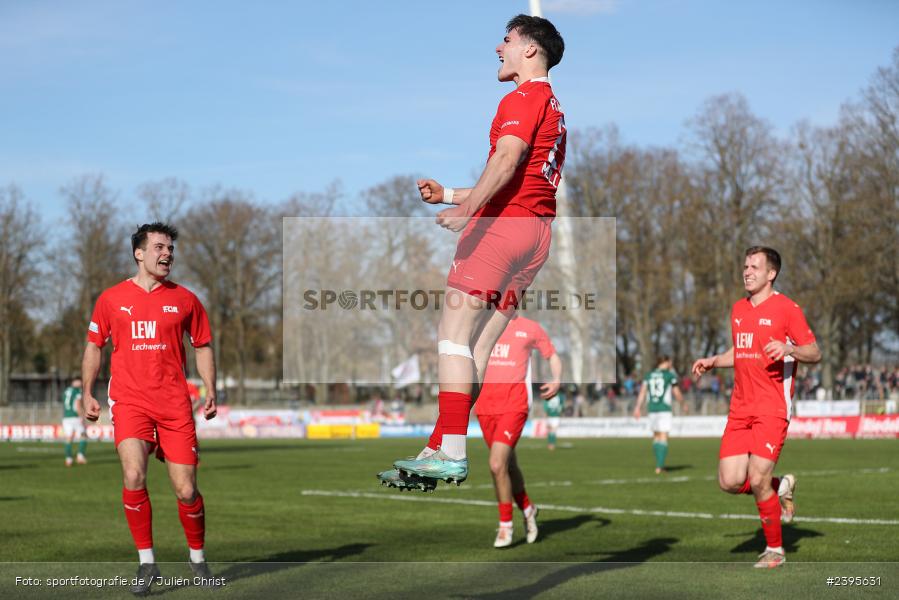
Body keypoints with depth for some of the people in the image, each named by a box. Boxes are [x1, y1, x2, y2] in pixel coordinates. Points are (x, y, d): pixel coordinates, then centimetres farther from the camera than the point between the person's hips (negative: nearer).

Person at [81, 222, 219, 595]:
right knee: (133, 477, -21)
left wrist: (211, 392, 5)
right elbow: (94, 346, 15)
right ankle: (146, 562, -7)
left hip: (175, 405, 1)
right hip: (129, 401, -1)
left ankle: (197, 558, 23)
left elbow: (203, 346, 15)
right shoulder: (111, 299, 7)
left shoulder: (185, 299, 8)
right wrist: (87, 393, 7)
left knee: (186, 491, -1)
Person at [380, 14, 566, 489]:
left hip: (502, 220, -9)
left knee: (453, 330, -12)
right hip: (537, 229, 9)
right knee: (477, 347, 4)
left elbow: (506, 162, -21)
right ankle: (440, 452, 1)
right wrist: (447, 195, 30)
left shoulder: (523, 97, -3)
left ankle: (451, 453, -19)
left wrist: (467, 210, -33)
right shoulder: (554, 107, 27)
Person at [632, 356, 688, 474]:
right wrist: (683, 404, 19)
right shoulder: (670, 375, -2)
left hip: (652, 409, 5)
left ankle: (659, 465, 21)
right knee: (663, 438, -4)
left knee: (656, 437, 17)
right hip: (664, 409, -5)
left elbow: (642, 392, 2)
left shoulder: (649, 375, 10)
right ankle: (659, 466, -13)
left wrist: (638, 407, -2)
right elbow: (677, 394, 1)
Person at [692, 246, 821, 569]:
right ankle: (780, 487, 26)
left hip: (772, 408, -6)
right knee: (729, 482, -4)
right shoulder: (738, 309, 16)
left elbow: (815, 353, -6)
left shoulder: (787, 308, -5)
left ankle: (775, 550, 8)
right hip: (740, 407, 6)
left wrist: (788, 349, -24)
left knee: (758, 480, -12)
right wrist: (712, 361, 14)